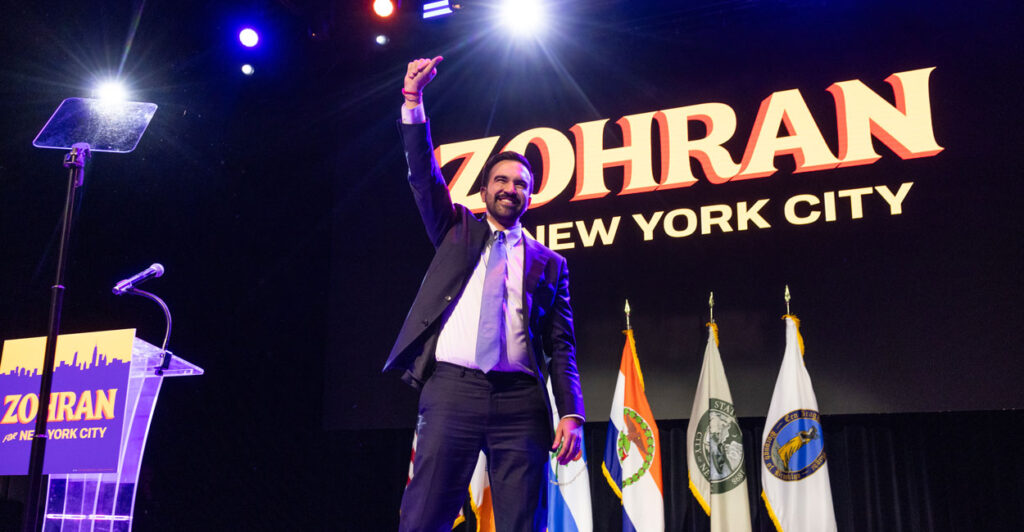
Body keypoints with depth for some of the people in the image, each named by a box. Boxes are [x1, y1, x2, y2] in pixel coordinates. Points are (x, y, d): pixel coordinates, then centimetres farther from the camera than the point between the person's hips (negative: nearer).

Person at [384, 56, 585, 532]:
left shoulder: (549, 263, 16)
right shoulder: (457, 230, 19)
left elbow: (561, 345, 10)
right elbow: (423, 175, 8)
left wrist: (571, 414, -2)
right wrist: (413, 101, -2)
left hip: (521, 399, 1)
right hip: (452, 387, 0)